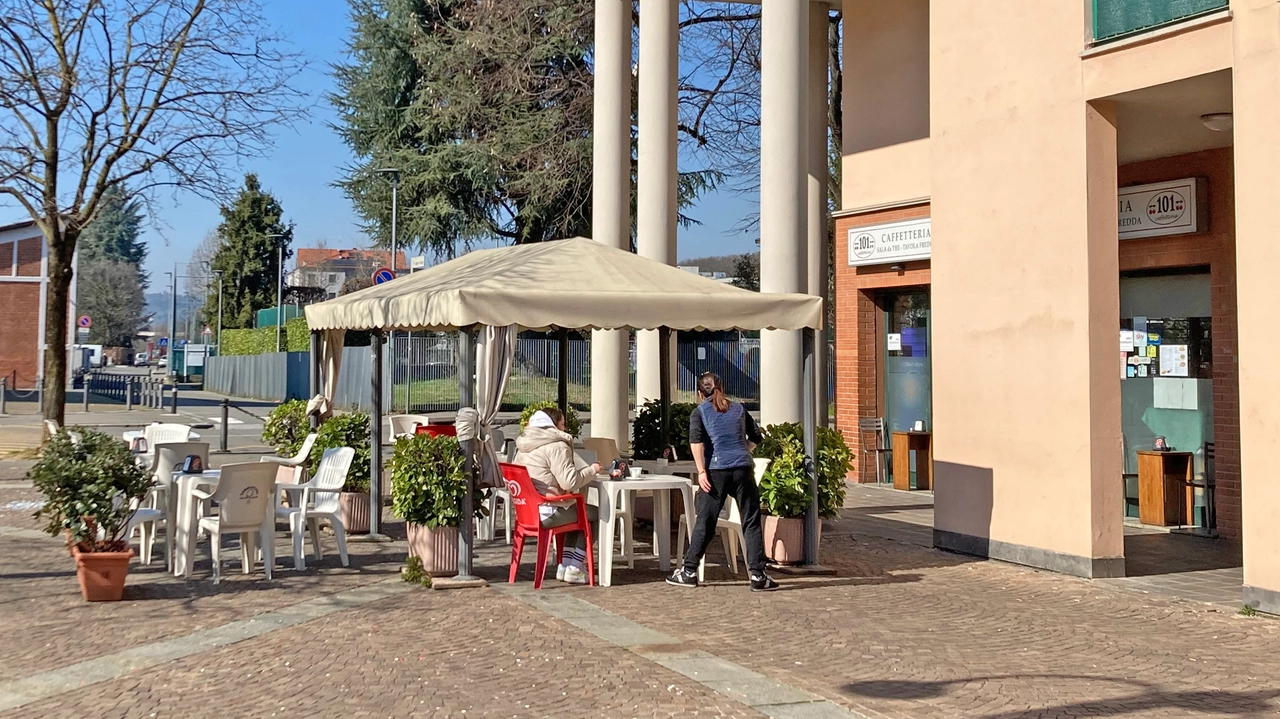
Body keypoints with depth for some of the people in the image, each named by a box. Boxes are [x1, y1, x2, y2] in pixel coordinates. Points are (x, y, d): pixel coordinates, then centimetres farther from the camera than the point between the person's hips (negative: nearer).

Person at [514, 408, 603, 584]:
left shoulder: (523, 447, 16)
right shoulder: (557, 446, -13)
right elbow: (570, 482, -20)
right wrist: (592, 470, -3)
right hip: (546, 513, -9)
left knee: (577, 512, 28)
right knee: (594, 514, 6)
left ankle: (565, 566, 23)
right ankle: (575, 569, 8)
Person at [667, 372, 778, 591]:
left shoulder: (700, 411, 7)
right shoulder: (739, 409, 16)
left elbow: (696, 441, -8)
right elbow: (756, 438, 21)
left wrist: (701, 471, -10)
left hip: (716, 470, -1)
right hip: (743, 468, 1)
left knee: (705, 522, 6)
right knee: (751, 522, 3)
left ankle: (689, 571, 13)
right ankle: (758, 575, 0)